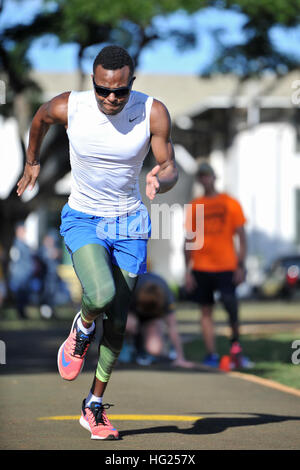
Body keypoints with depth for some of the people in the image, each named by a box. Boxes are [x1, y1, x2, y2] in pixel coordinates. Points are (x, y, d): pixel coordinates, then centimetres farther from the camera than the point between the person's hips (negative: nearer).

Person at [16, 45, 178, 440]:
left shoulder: (153, 113, -17)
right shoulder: (68, 107, -17)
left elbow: (169, 168, -8)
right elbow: (40, 118, 7)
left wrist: (160, 181, -32)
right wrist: (32, 162, 21)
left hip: (129, 222, 2)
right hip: (82, 219, -2)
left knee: (118, 321, 3)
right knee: (101, 295, -28)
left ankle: (95, 406, 21)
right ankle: (82, 330, 8)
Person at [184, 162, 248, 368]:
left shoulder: (231, 204, 3)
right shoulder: (194, 206, 9)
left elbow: (242, 238, 3)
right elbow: (189, 239, 10)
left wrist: (241, 266, -6)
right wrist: (188, 271, 4)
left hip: (227, 266, -3)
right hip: (201, 267, 3)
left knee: (231, 305, -14)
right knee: (206, 310, 2)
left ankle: (235, 340, 12)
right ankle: (211, 355, 5)